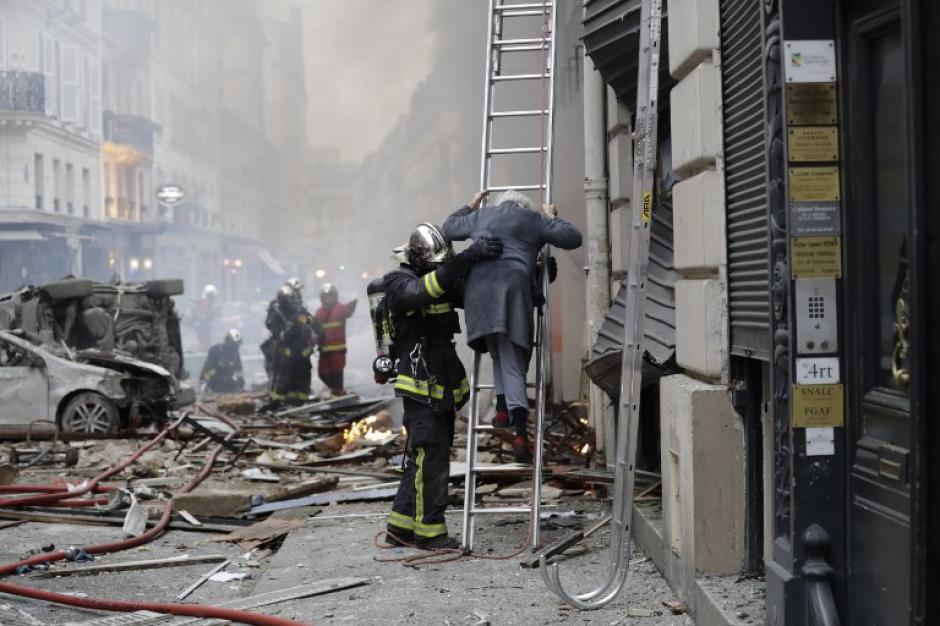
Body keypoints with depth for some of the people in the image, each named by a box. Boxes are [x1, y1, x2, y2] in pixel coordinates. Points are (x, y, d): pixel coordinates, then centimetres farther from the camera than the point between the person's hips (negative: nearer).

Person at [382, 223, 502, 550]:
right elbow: (425, 288, -31)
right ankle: (429, 531, 1)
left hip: (444, 387, 8)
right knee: (430, 458, -8)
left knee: (424, 459, 12)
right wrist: (469, 256, -40)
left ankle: (400, 527, 19)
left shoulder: (445, 282, 12)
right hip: (421, 388, -8)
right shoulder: (399, 282, -10)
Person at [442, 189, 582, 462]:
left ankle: (503, 408, 2)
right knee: (514, 360, -4)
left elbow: (448, 228, 41)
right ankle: (520, 434, -13)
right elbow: (573, 237, 16)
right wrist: (551, 218, 32)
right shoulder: (533, 219, 18)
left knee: (499, 353, 19)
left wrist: (470, 206, 54)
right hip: (515, 285, -2)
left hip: (479, 289, 2)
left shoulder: (480, 217, 25)